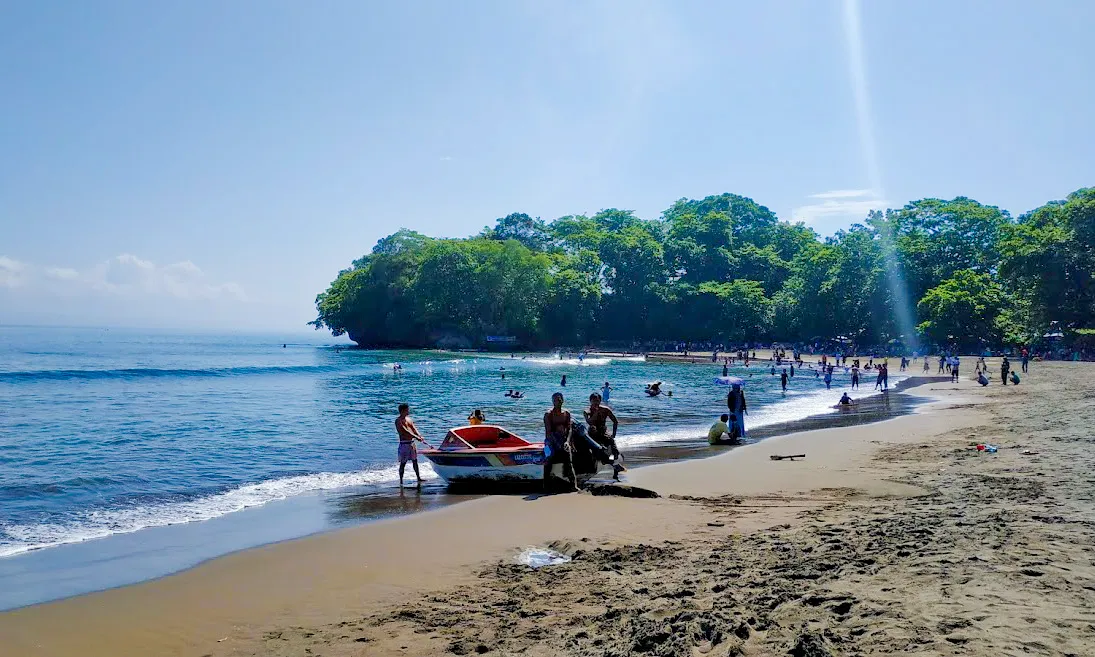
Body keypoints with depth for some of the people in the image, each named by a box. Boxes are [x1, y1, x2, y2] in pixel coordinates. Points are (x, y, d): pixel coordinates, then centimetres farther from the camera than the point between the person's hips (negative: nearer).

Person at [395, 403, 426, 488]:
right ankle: (401, 481, 4)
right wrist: (416, 437, -28)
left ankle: (418, 478, 22)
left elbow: (414, 429, 6)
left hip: (412, 442, 7)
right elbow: (405, 431, -22)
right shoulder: (398, 421, -12)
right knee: (403, 463, -2)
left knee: (415, 460, 13)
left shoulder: (409, 419, 13)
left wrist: (420, 437, -12)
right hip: (404, 443, -7)